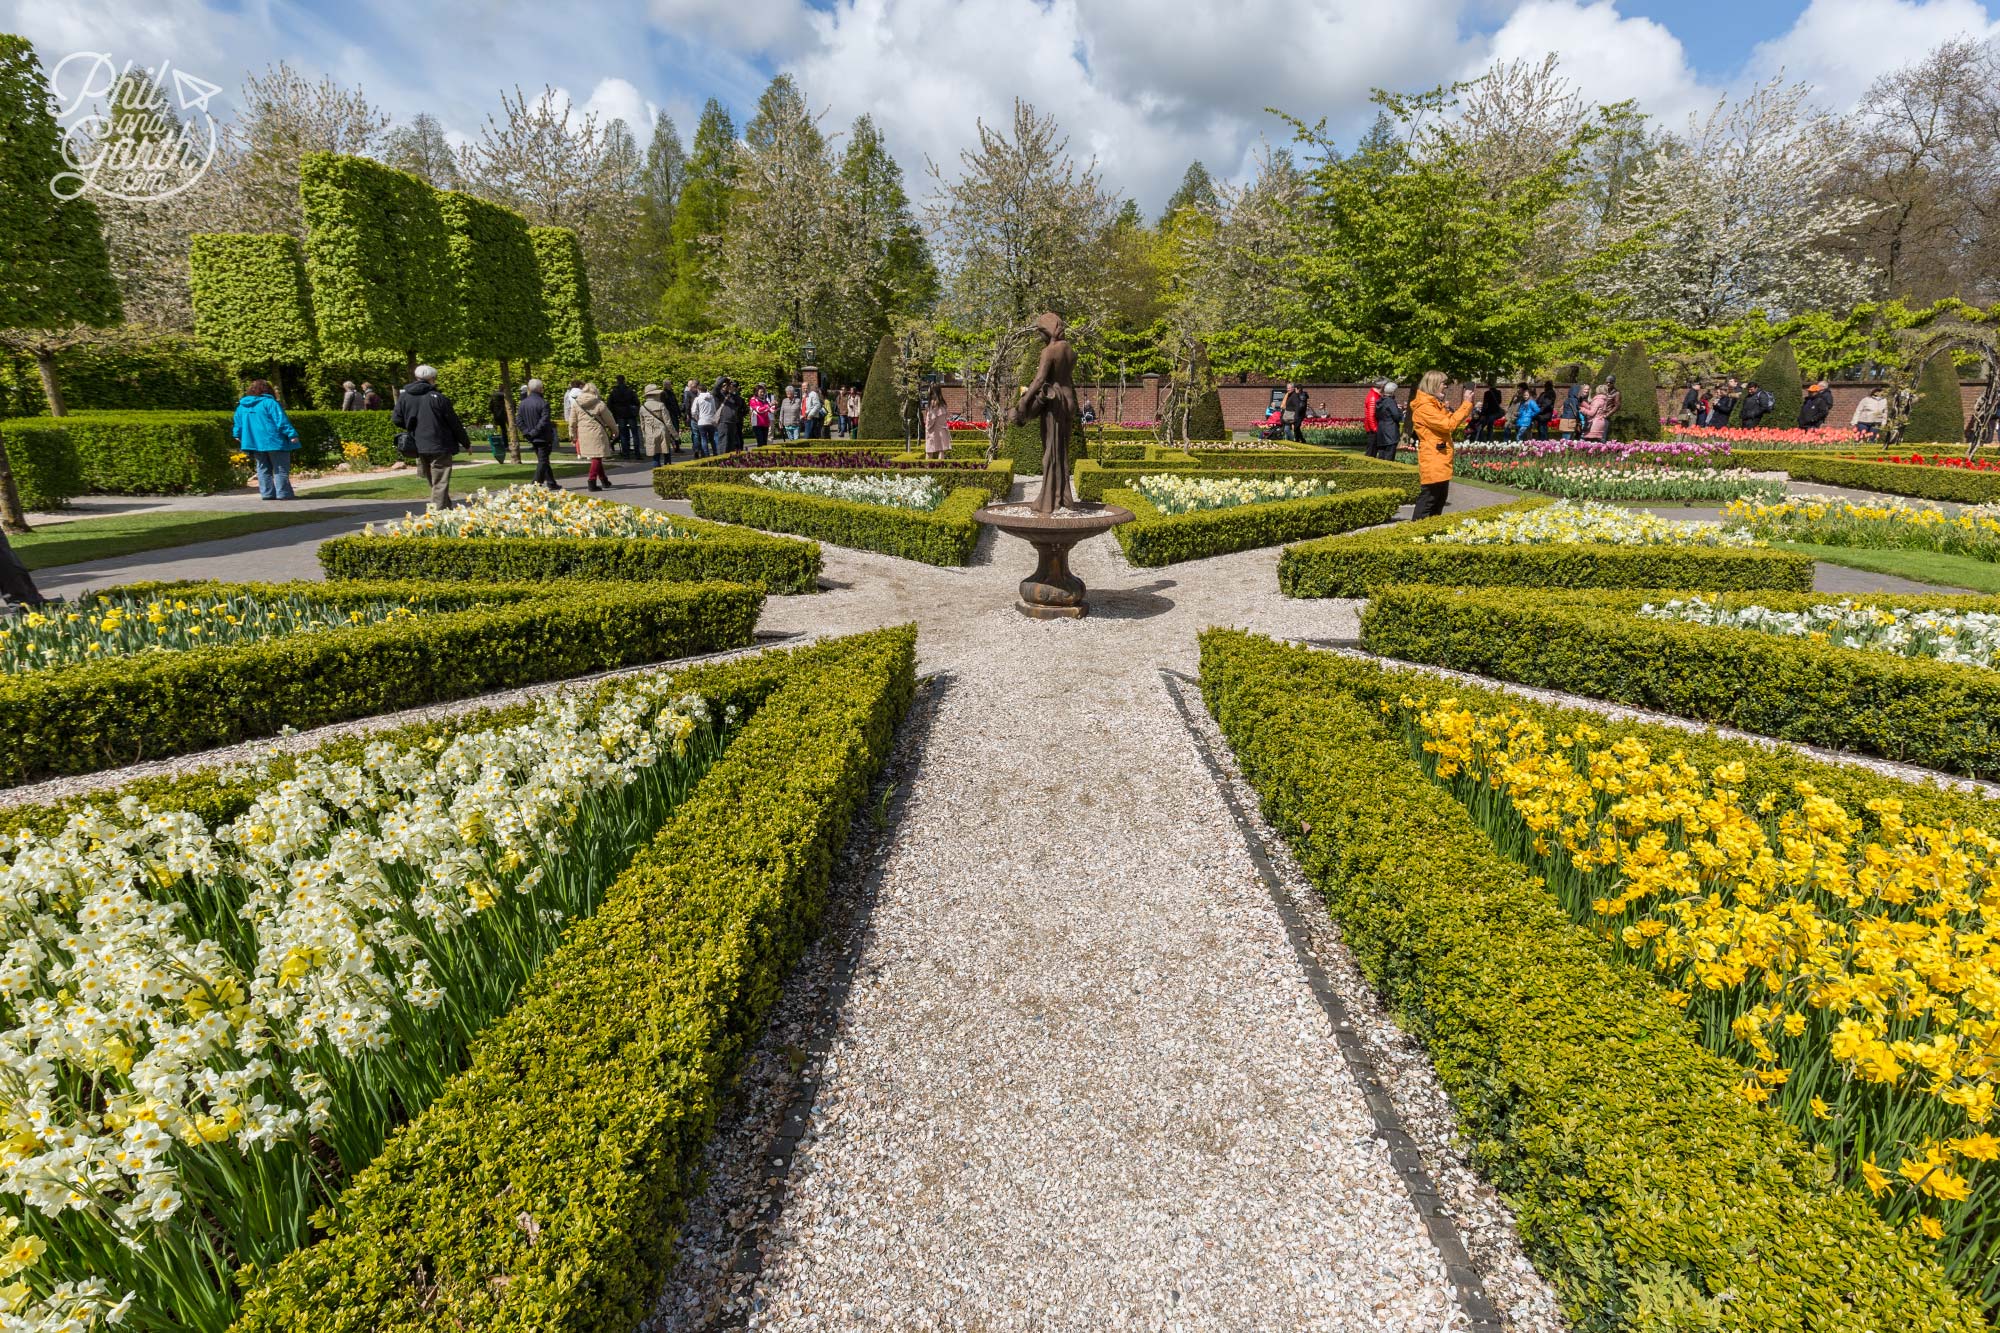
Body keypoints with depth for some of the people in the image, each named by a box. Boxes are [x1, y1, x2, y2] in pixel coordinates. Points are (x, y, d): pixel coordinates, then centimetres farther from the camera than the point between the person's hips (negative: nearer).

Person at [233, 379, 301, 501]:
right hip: (274, 441, -6)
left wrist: (239, 436, 29)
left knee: (263, 469, 12)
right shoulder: (270, 402, -10)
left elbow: (238, 425, 18)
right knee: (281, 469, -3)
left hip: (254, 443, 6)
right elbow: (282, 421, -17)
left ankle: (267, 493, 9)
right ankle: (284, 493, -7)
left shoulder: (241, 406, 12)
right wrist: (292, 434, -18)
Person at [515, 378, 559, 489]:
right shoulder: (543, 403, -13)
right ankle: (537, 483, -9)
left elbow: (518, 421, 3)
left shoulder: (522, 404, 7)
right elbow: (544, 421, -21)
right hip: (543, 437, -6)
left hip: (532, 438, 6)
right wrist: (535, 432, -13)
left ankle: (551, 484, 17)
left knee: (543, 460, 14)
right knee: (543, 460, -2)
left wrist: (527, 432, -1)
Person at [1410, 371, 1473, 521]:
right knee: (1428, 499, -11)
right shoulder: (1424, 407, -15)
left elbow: (1450, 421, 21)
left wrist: (1467, 404, 11)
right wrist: (1466, 404, -15)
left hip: (1441, 460, 10)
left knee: (1441, 497, 14)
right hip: (1432, 461, -10)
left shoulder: (1435, 404, 17)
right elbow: (1448, 424, -21)